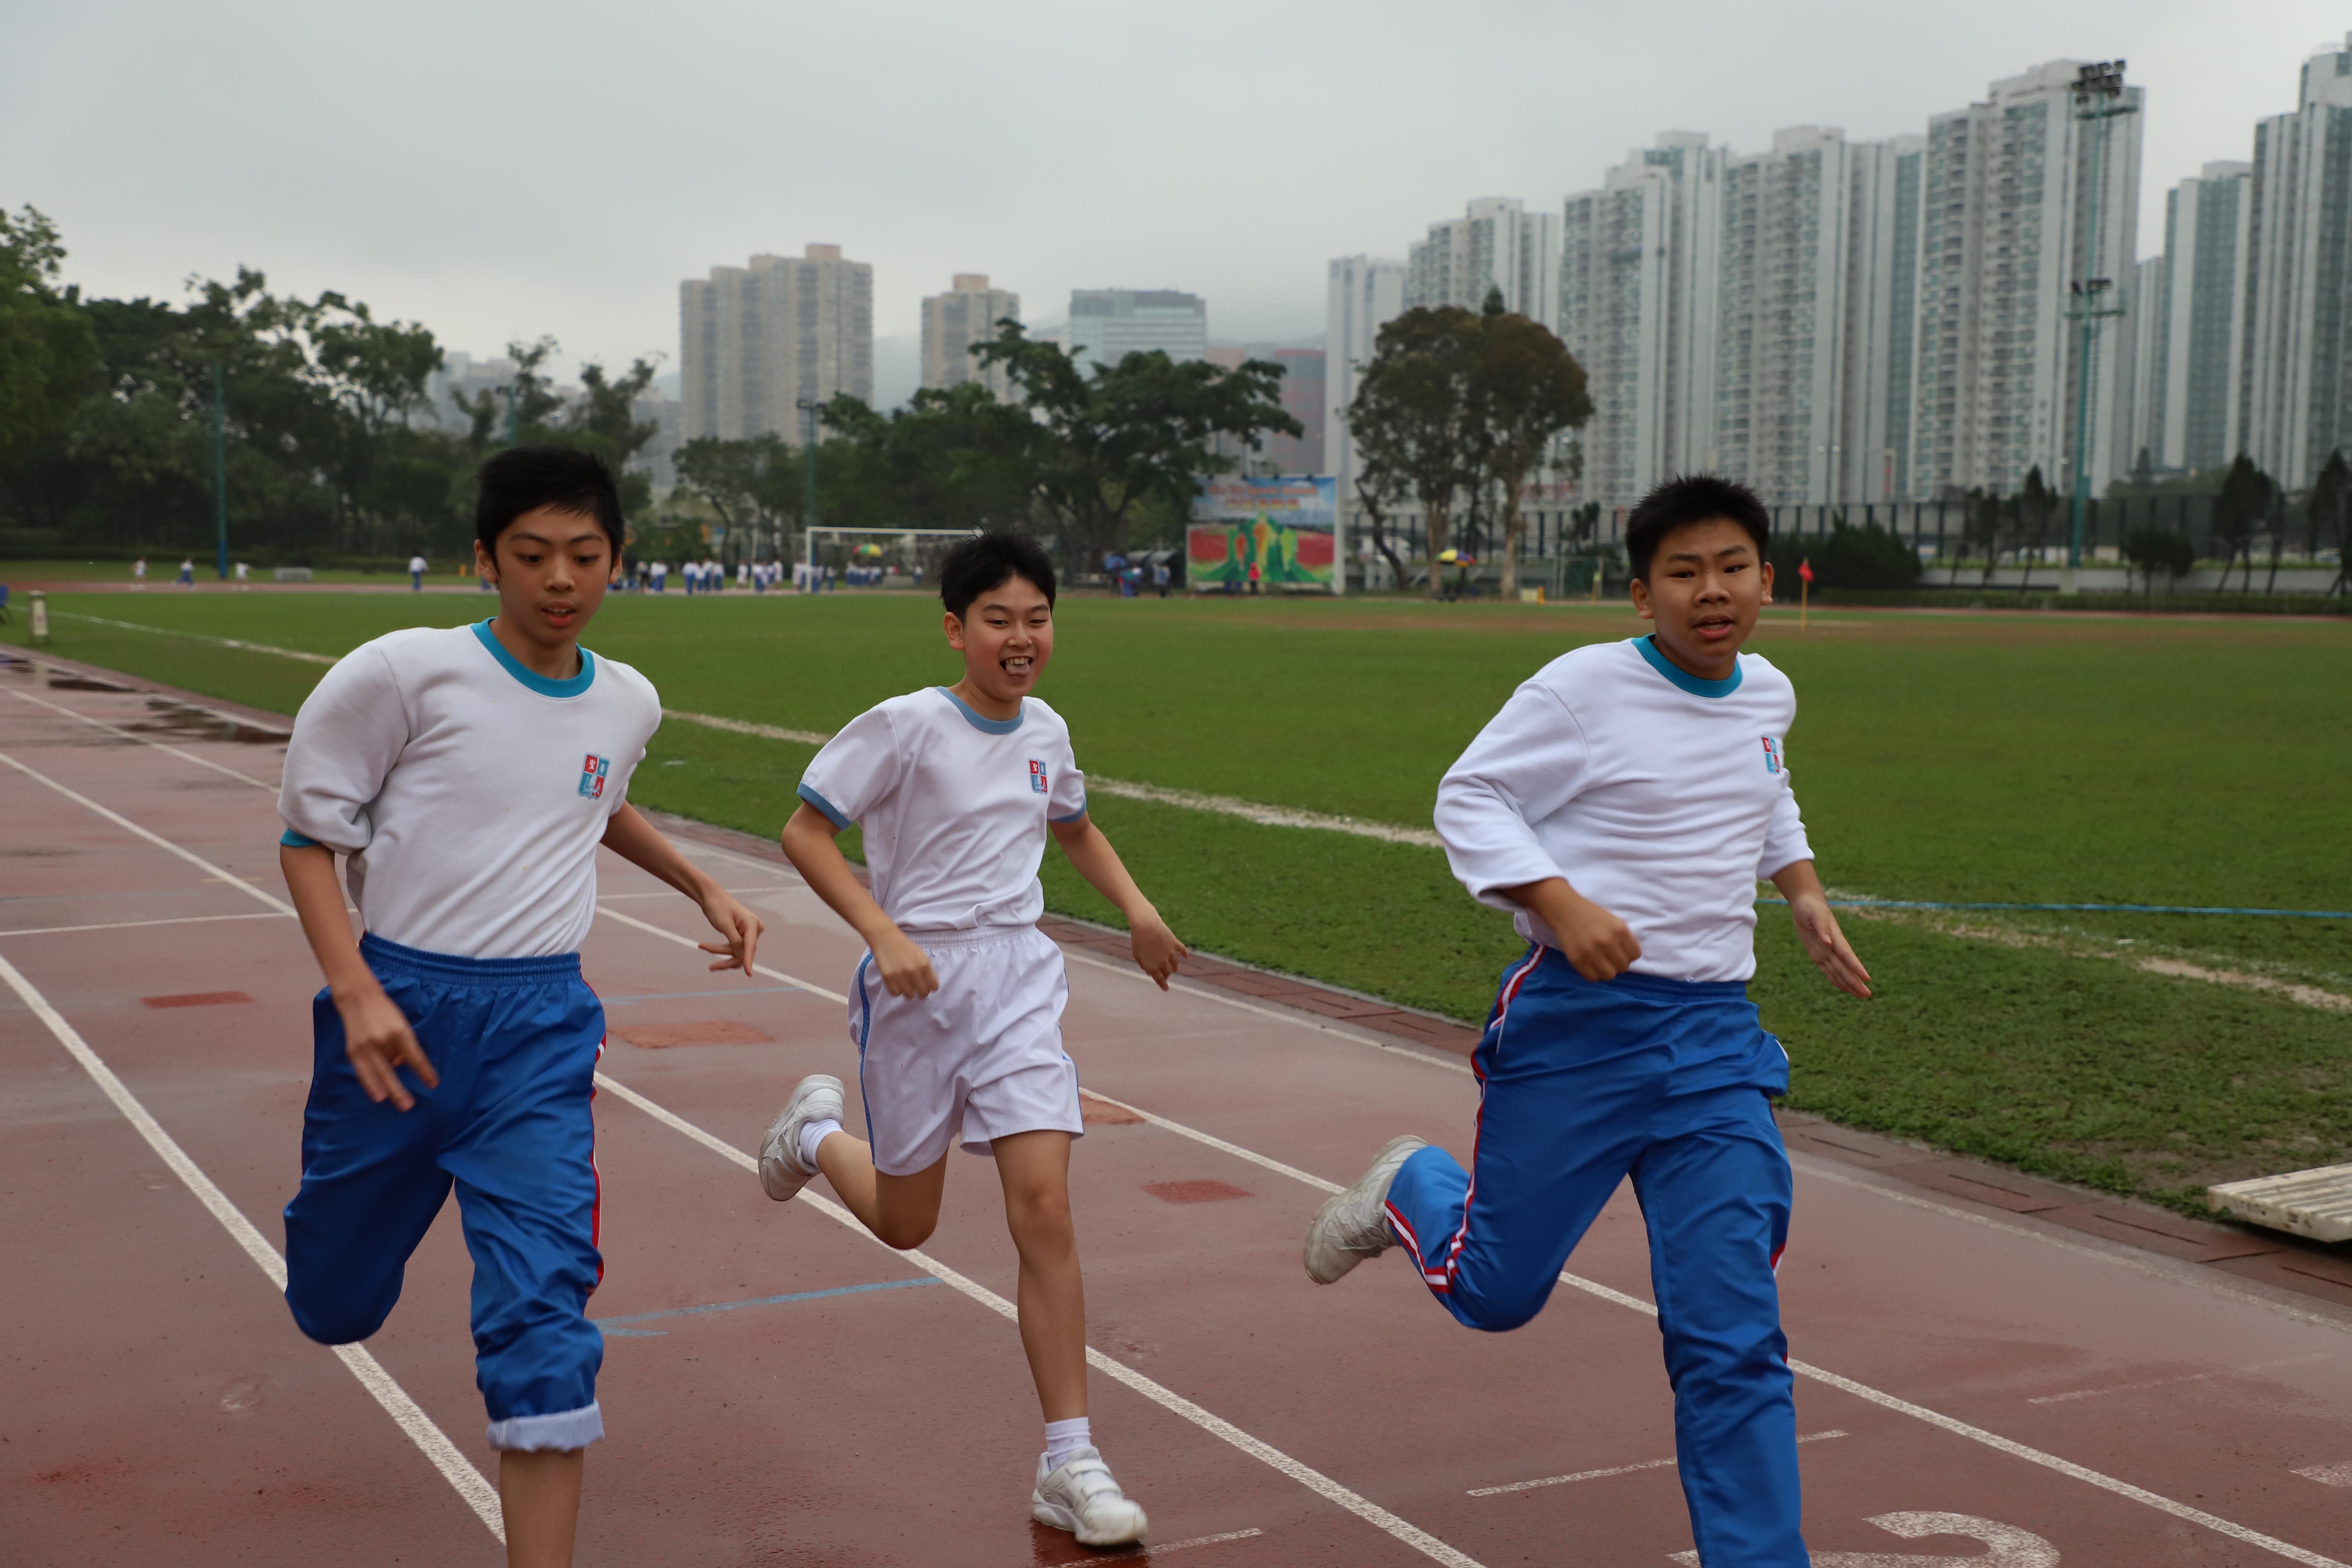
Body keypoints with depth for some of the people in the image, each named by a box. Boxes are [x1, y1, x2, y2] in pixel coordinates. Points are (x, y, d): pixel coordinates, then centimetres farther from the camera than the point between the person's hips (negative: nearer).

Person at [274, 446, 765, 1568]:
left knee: (545, 1302, -13)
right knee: (337, 1304, 15)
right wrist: (356, 992, -16)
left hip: (543, 1024, 2)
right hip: (401, 1007, -2)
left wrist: (704, 888, 18)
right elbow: (307, 835, -4)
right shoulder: (406, 673, -10)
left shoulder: (628, 704, 6)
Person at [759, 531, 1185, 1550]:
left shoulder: (1045, 732, 5)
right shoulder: (907, 726, -13)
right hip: (917, 979, -3)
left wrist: (1137, 910, 10)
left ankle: (1069, 1463, -2)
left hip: (1019, 978, 3)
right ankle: (815, 1129, 46)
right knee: (904, 1224, 12)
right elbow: (805, 832, -12)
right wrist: (884, 933, -24)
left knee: (1044, 1212, -9)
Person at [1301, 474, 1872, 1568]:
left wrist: (1803, 889, 19)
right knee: (1496, 1292, 9)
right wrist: (1563, 904, -21)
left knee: (1734, 1335, -2)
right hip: (1574, 1021, -4)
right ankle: (1409, 1191, 42)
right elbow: (1469, 797, -8)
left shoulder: (1768, 696, 11)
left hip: (1715, 1033, 4)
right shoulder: (1584, 687, -10)